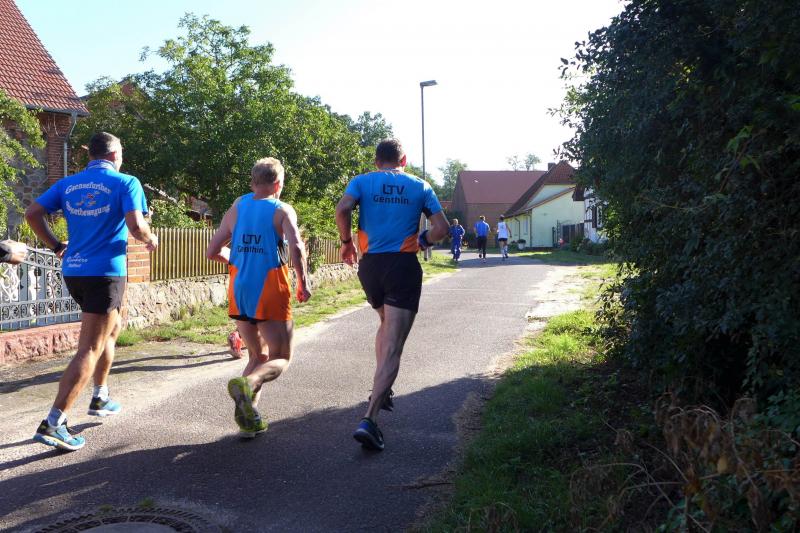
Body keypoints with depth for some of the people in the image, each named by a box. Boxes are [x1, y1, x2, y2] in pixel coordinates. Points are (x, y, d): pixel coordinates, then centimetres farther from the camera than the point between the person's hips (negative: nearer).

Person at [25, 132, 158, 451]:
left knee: (112, 327, 27)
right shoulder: (126, 183, -5)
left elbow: (32, 214, 4)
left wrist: (55, 246, 14)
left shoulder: (68, 183, 11)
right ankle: (53, 423, -11)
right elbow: (136, 226, -18)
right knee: (88, 350, -6)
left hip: (73, 271, 7)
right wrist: (151, 240, 2)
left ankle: (100, 398, 32)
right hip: (106, 272, -7)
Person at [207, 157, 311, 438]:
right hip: (270, 291, -5)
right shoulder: (282, 210, -2)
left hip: (239, 291, 5)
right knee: (280, 358, 6)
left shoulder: (237, 208, 10)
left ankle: (248, 417, 4)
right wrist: (303, 282, -9)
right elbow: (296, 247, -20)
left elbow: (212, 252, 9)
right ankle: (247, 384, -25)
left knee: (258, 356, 19)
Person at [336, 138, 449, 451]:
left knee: (386, 325, 30)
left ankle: (381, 391, 30)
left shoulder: (362, 182, 7)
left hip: (370, 265, 3)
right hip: (404, 267, -2)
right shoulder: (420, 187, 9)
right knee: (393, 347, -6)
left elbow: (342, 209, -12)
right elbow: (442, 228, 3)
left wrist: (346, 242, 3)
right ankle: (368, 420, -18)